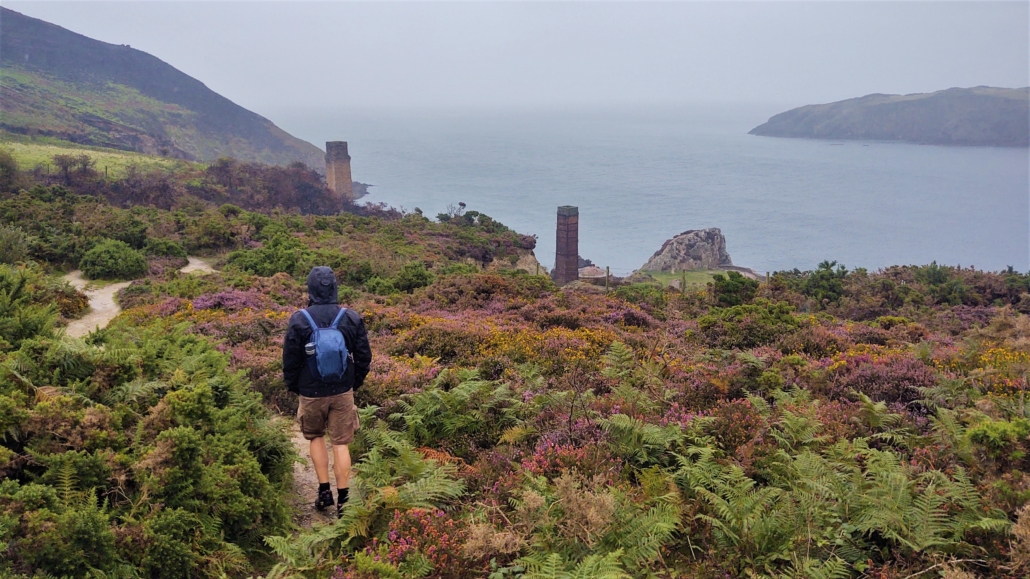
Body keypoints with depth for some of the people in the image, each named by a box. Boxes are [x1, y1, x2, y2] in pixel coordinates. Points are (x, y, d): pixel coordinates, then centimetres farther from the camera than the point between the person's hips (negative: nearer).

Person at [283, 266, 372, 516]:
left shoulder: (299, 320, -12)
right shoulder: (352, 318, -6)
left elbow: (290, 359, -5)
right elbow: (364, 356, 1)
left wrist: (293, 387, 11)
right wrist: (355, 383, 15)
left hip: (311, 392, -1)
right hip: (343, 392, 1)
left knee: (316, 437, 20)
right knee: (341, 444, 7)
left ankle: (324, 491, 17)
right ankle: (343, 500, 8)